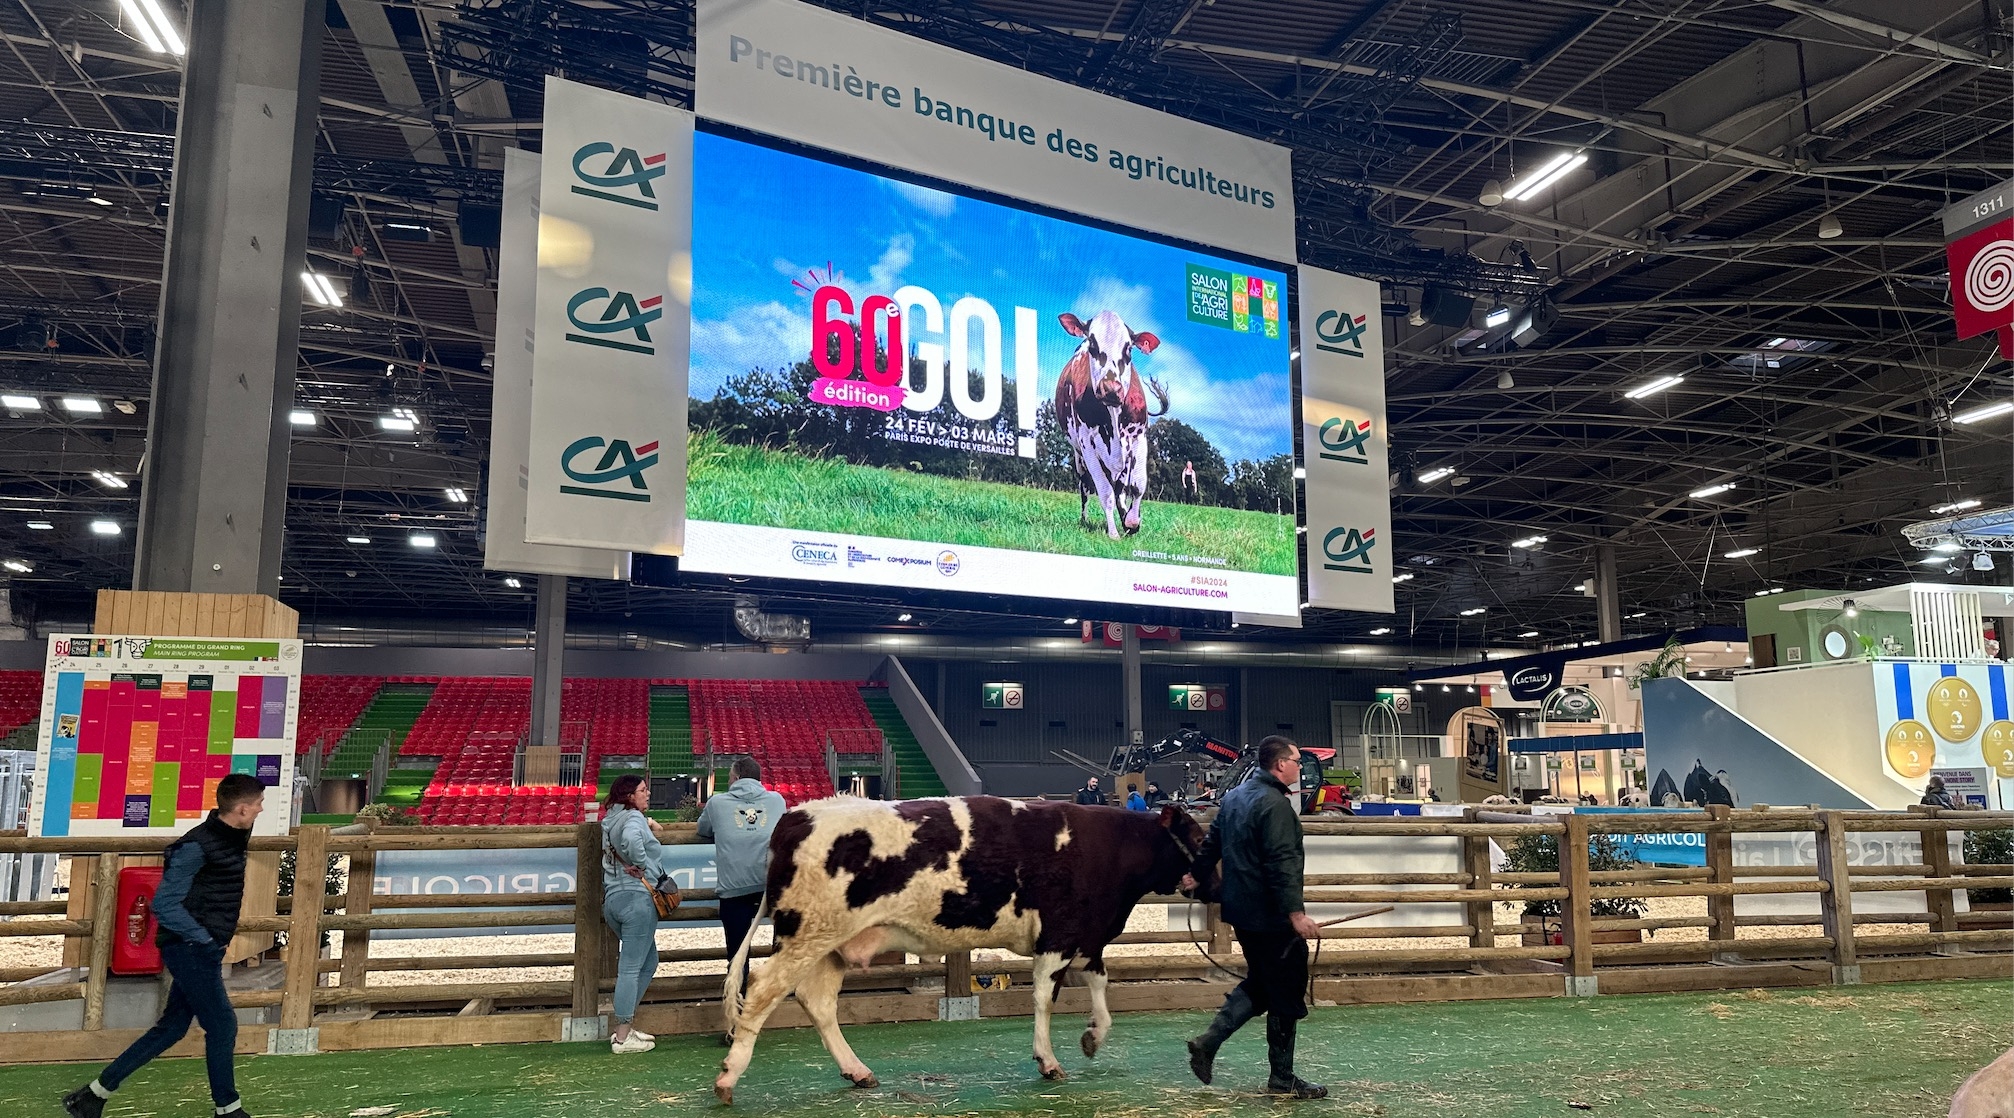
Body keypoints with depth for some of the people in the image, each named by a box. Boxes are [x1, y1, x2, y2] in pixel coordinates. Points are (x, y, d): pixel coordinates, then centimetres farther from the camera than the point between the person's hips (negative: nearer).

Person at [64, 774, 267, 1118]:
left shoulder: (232, 838, 6)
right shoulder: (197, 846, -21)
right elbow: (164, 904, -20)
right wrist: (205, 939, -18)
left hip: (201, 949, 9)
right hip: (190, 949, -9)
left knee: (171, 1027, 14)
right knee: (222, 1024, -1)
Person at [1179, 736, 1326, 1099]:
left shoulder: (1235, 796, 11)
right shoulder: (1276, 804, -18)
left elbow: (1212, 842, 23)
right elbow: (1282, 864, -26)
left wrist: (1197, 875, 37)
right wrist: (1296, 912, -27)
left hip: (1241, 911, 9)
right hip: (1271, 916, -9)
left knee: (1258, 984, 21)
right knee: (1286, 995, 3)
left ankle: (1208, 1041, 15)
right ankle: (1282, 1078, 12)